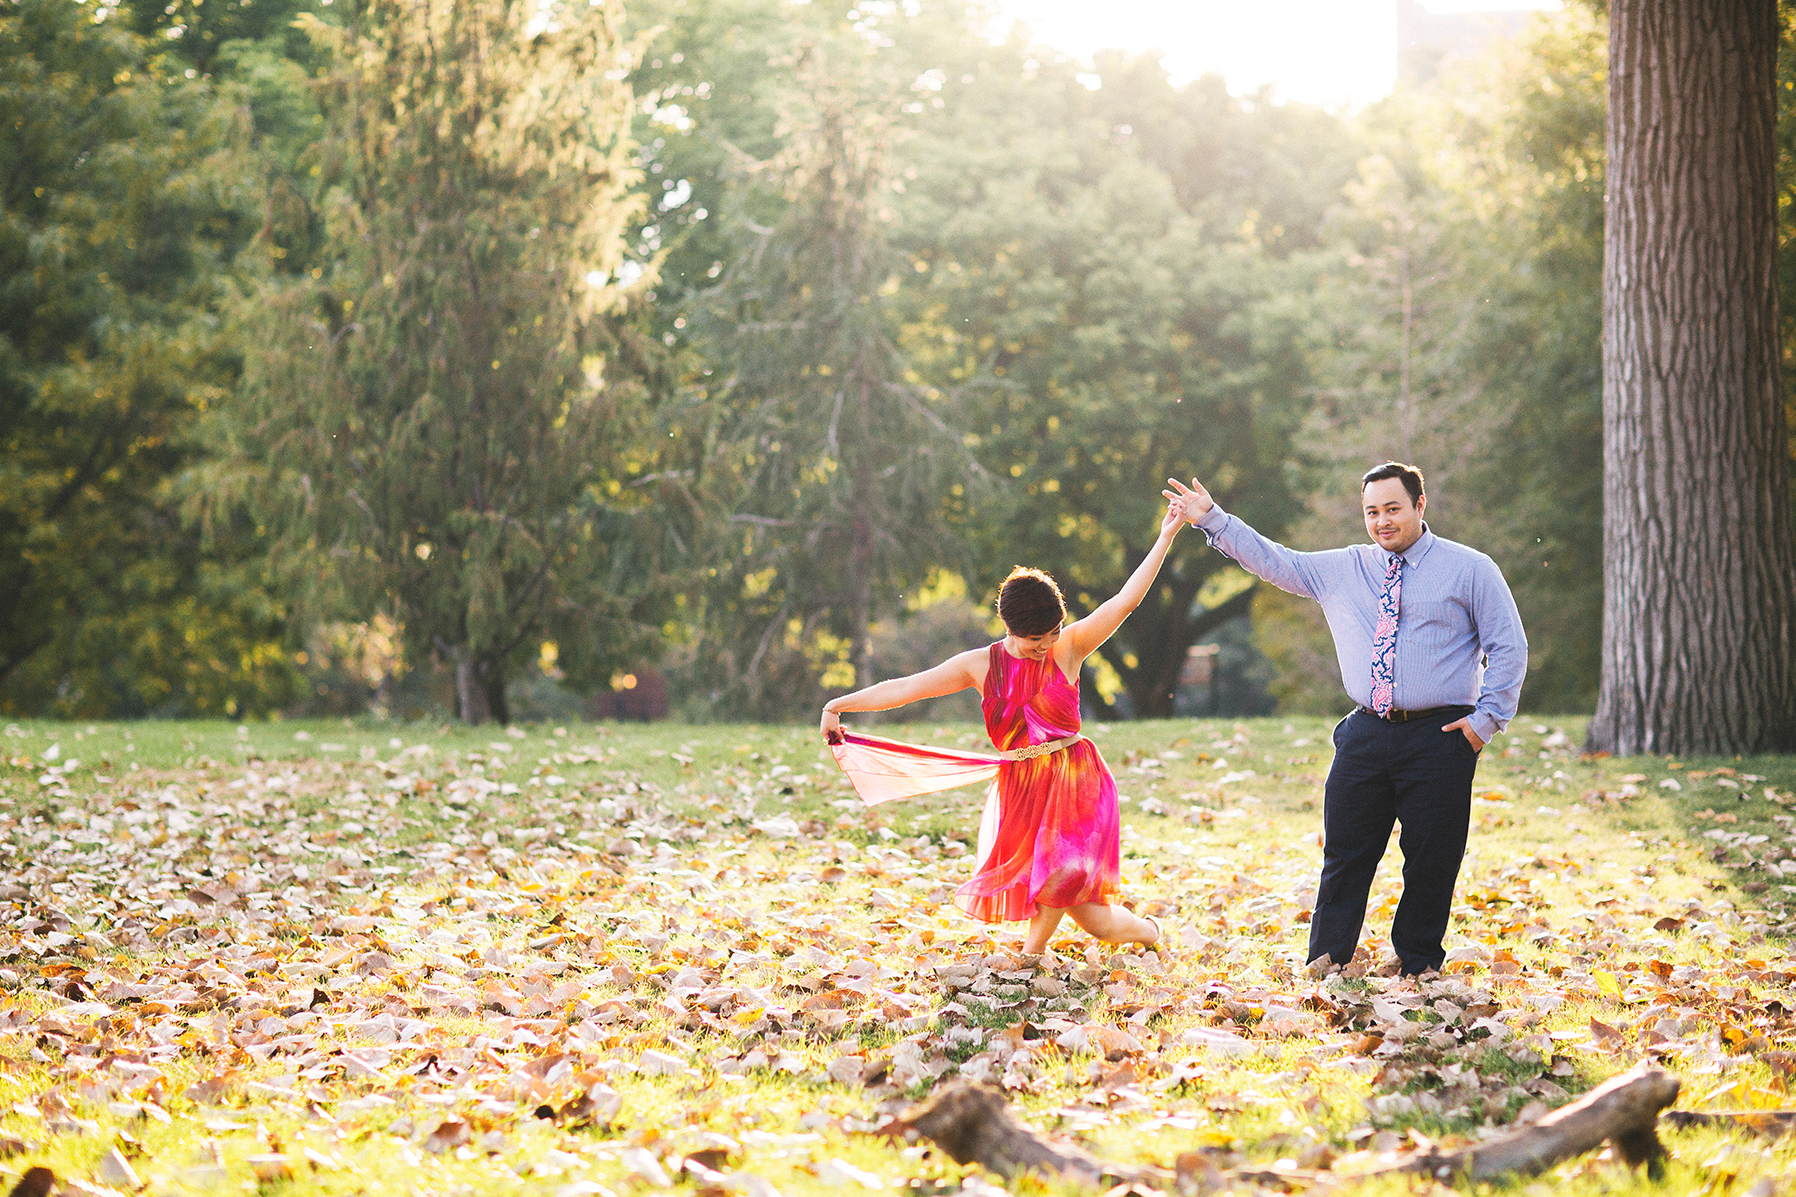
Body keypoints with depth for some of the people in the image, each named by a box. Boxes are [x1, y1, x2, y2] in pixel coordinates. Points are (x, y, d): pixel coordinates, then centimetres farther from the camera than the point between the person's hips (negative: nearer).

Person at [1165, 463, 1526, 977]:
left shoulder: (1470, 570, 2)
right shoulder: (1342, 570, 13)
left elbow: (1509, 646, 1)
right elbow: (1275, 562, 17)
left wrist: (1487, 718, -6)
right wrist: (1212, 519, 10)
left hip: (1439, 738, -3)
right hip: (1366, 735, 3)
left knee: (1430, 860, 2)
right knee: (1345, 855, 4)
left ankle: (1416, 966, 15)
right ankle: (1326, 965, 12)